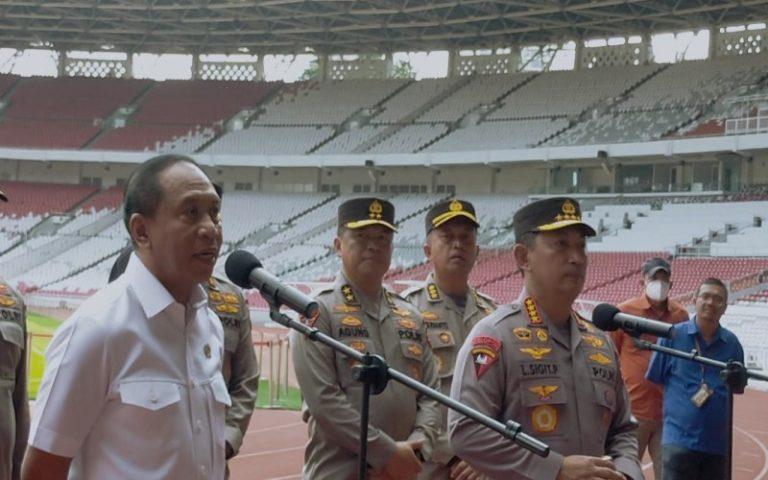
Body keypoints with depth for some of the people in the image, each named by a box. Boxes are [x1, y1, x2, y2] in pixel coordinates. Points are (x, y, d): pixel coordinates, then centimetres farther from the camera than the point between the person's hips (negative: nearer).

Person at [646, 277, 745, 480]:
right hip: (679, 438, -3)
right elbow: (654, 378, 4)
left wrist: (735, 378, -2)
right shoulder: (673, 335, -2)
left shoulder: (732, 343, 5)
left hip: (719, 442, 3)